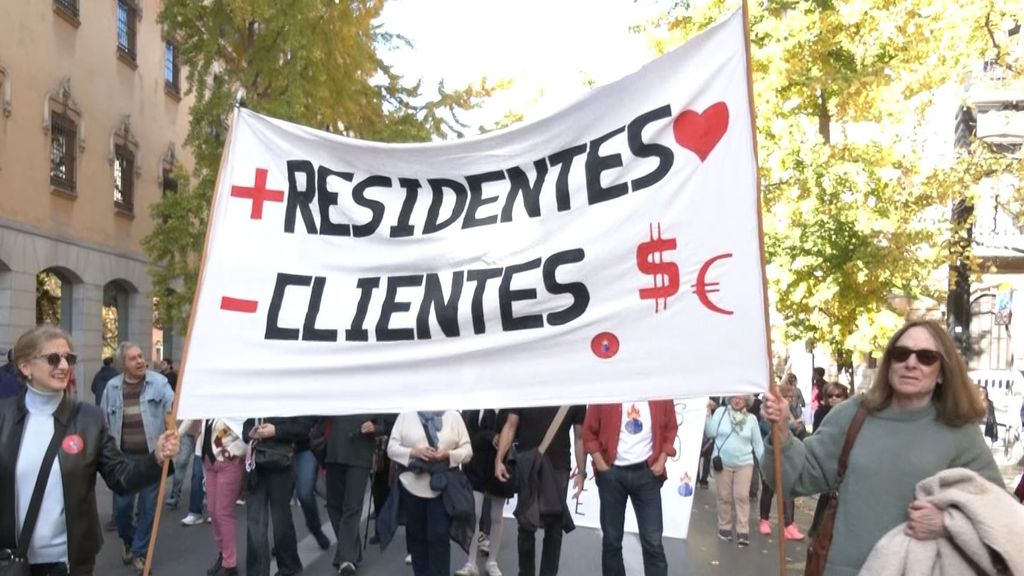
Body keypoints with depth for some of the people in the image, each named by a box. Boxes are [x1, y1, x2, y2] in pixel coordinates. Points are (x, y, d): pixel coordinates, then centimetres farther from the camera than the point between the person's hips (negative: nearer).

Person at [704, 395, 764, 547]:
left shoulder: (751, 418, 4)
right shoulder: (720, 412, 0)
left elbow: (757, 443, 8)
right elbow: (710, 433, -4)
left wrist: (765, 463, 4)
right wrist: (708, 414, -13)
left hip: (744, 463, 0)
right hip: (722, 462, 0)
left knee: (741, 496, -6)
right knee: (724, 497, 6)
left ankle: (743, 532, -3)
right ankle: (724, 527, 19)